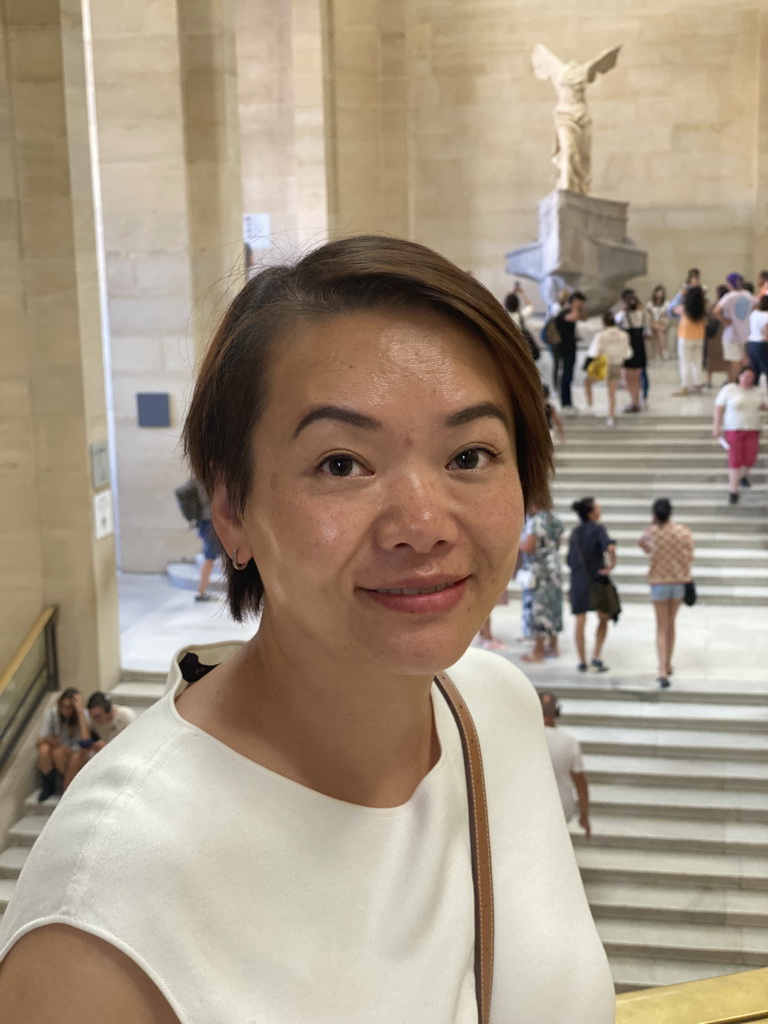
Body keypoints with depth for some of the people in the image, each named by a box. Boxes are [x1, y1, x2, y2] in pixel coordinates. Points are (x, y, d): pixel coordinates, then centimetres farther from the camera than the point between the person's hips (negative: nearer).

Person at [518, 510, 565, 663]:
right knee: (552, 607, 15)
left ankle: (538, 651, 3)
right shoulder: (555, 520, 9)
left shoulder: (535, 521, -18)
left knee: (538, 609, -2)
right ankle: (552, 647, 24)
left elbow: (527, 548, -24)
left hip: (538, 571, -9)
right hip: (554, 568, 9)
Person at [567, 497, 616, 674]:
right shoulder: (597, 529, -9)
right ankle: (596, 657, 4)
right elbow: (610, 548, -27)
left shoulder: (575, 533, 8)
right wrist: (611, 565, -15)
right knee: (603, 619, 12)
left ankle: (582, 661, 9)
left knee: (580, 620, 7)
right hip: (596, 579, -4)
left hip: (578, 579, 4)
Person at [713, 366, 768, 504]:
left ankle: (744, 474, 36)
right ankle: (733, 491, 2)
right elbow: (719, 408, -8)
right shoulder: (728, 390, -8)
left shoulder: (755, 392, 6)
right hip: (733, 430, -4)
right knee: (735, 460, -7)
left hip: (752, 430, 4)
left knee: (750, 459, 0)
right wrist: (716, 426, -16)